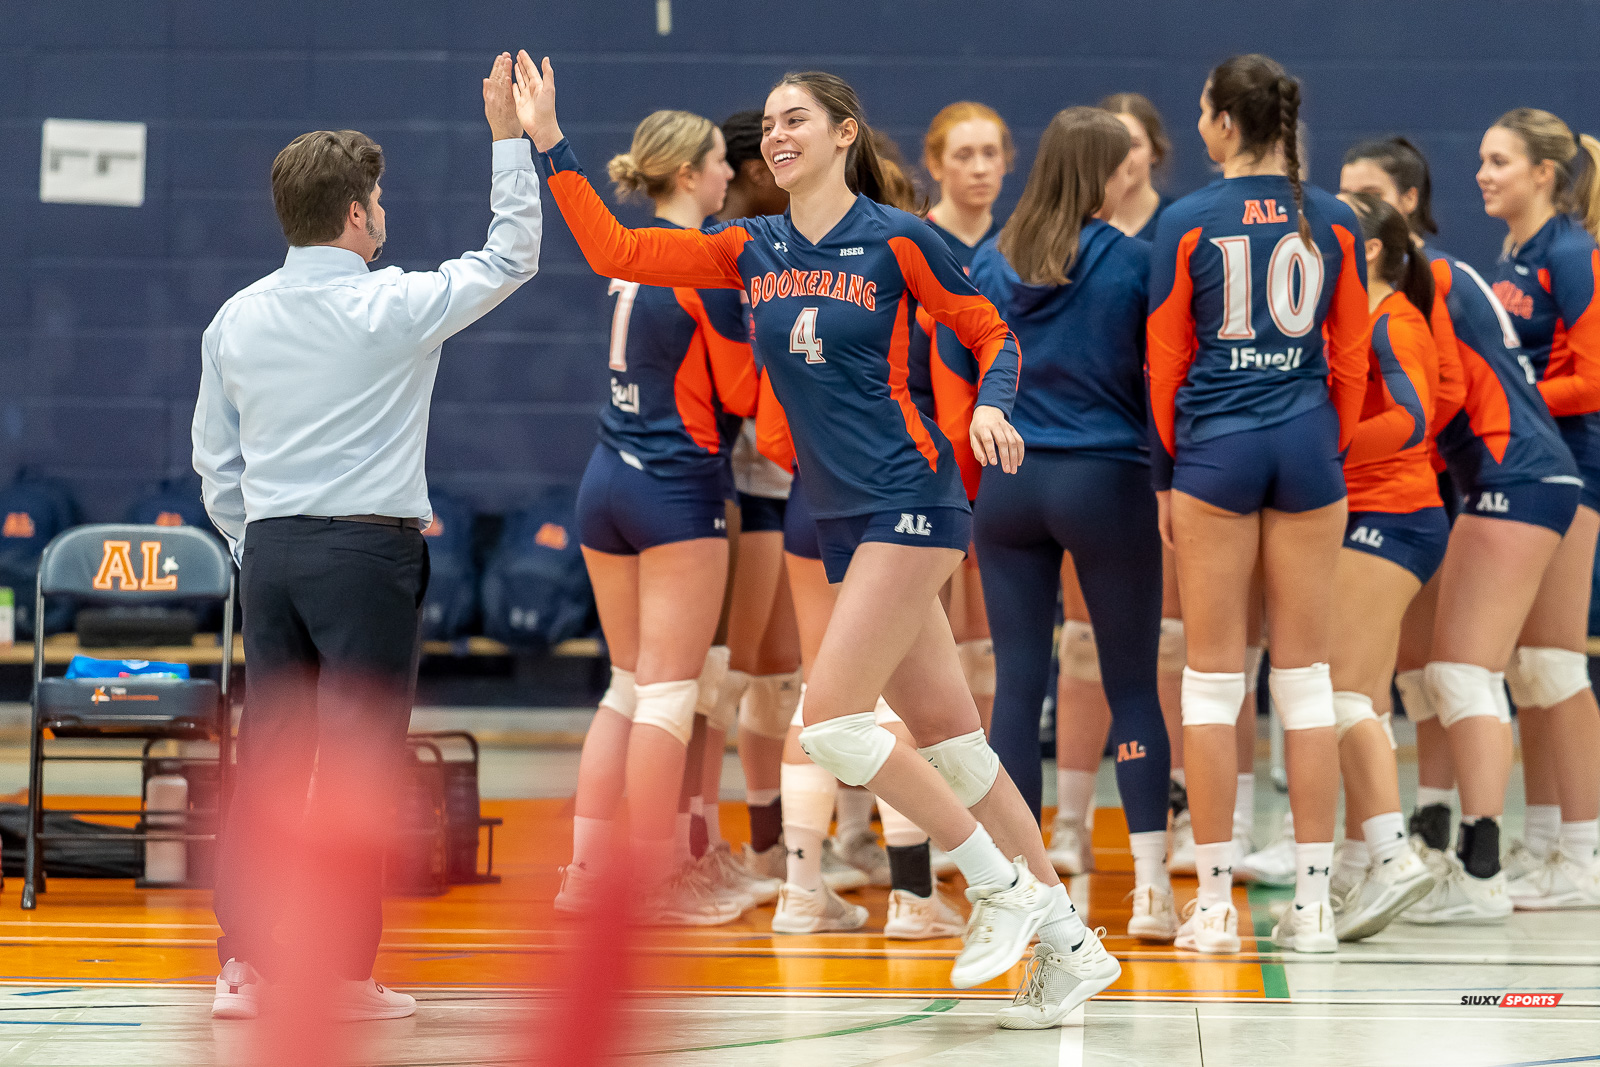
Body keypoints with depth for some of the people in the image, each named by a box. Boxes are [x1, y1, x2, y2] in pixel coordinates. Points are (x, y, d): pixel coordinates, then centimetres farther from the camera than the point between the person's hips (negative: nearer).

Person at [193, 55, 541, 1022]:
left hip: (272, 550, 6)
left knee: (271, 753, 7)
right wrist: (511, 139, 10)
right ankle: (339, 971, -3)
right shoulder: (393, 307, -9)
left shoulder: (237, 319, 6)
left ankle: (244, 961, 6)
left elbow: (216, 461, 12)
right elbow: (512, 256, 4)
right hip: (366, 551, -5)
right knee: (359, 760, -2)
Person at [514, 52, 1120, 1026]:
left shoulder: (896, 241, -6)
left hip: (911, 501, -6)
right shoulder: (753, 250, 10)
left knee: (831, 718, -15)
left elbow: (993, 332, 2)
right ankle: (1070, 944, 11)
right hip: (841, 518, 6)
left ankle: (1001, 882, -2)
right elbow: (616, 251, 8)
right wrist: (552, 144, 2)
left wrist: (991, 406, -17)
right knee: (948, 734, 6)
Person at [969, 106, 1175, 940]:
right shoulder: (1130, 261, -7)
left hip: (1008, 486, 3)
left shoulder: (992, 263, 5)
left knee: (1018, 684, 5)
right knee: (1133, 686, 3)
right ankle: (1151, 886, -3)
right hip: (1106, 482, -3)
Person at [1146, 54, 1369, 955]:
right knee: (1306, 676, 6)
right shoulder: (1333, 221, 4)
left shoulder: (1188, 223, -4)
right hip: (1307, 443, 2)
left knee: (1214, 678, 3)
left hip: (1217, 448, -2)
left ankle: (1216, 904, 2)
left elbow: (1166, 363, 0)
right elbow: (1352, 356, 7)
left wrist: (1166, 476, 8)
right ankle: (1314, 903, 3)